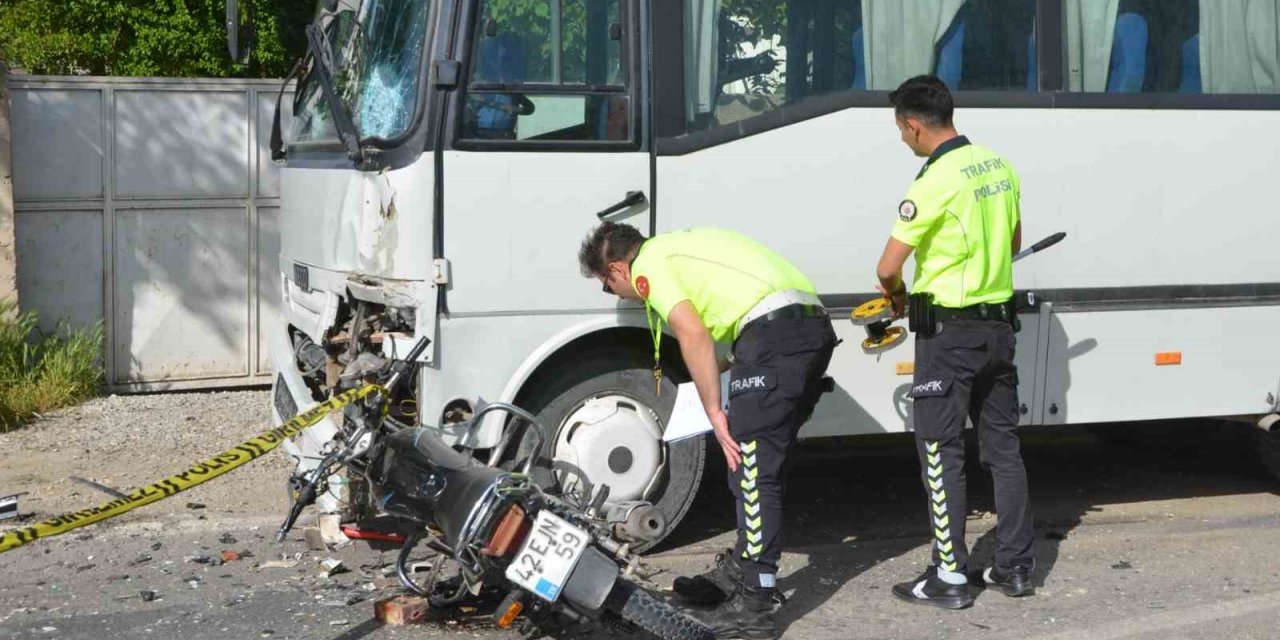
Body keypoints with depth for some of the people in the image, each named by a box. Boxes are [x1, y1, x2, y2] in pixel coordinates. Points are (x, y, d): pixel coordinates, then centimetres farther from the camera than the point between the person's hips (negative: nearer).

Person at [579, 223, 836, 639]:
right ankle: (742, 571, 26)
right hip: (815, 325, 9)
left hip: (773, 327, -9)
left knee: (752, 469, -7)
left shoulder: (648, 265, 3)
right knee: (757, 462, 17)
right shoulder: (677, 247, 31)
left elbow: (694, 335, -11)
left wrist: (713, 412, -7)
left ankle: (754, 605, -6)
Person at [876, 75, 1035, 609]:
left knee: (942, 453, 1)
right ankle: (1015, 566, 20)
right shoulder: (998, 167, 5)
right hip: (999, 327, 8)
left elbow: (888, 269, -18)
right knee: (1003, 446, 13)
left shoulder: (936, 181, -19)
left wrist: (897, 296, 2)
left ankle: (950, 576, 5)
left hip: (948, 333, -8)